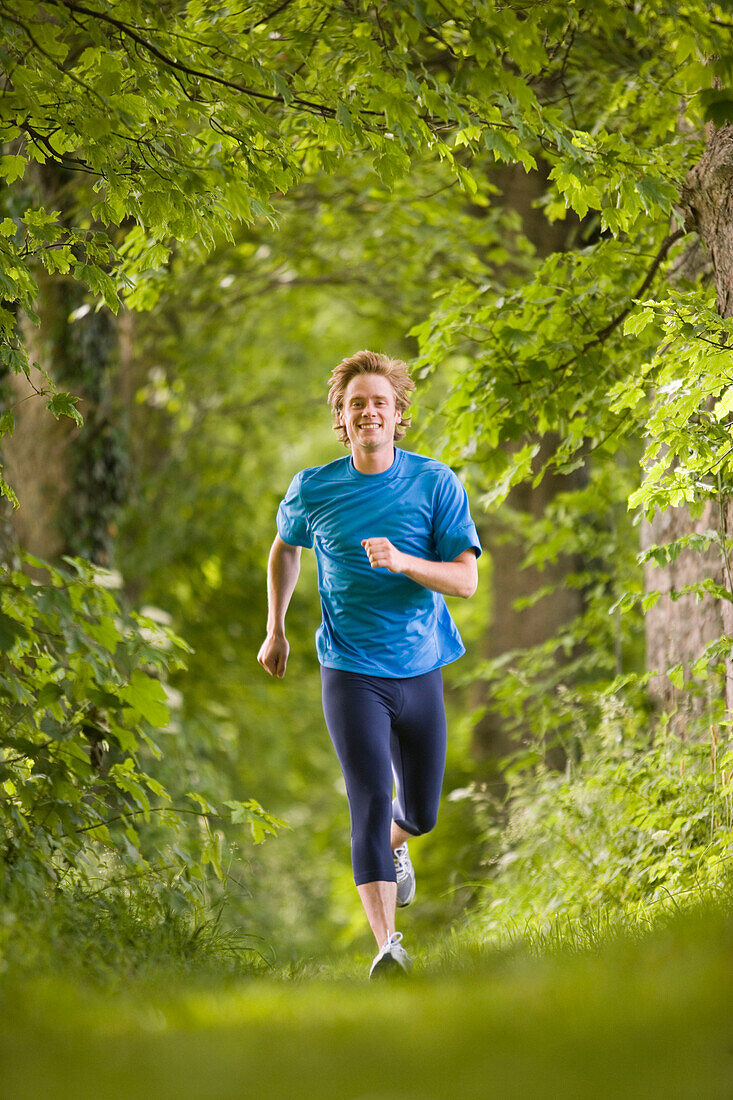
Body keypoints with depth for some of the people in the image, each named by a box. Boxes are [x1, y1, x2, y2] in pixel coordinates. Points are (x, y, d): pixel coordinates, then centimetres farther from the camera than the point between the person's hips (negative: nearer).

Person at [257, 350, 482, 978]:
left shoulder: (436, 483, -6)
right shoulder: (314, 490, -2)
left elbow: (466, 579, -11)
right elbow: (285, 548, 20)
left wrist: (403, 562, -28)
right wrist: (276, 630, 21)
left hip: (420, 671, 2)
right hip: (351, 673, -2)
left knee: (422, 813, 16)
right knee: (371, 801, -18)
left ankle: (395, 844, 53)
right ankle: (387, 944, -24)